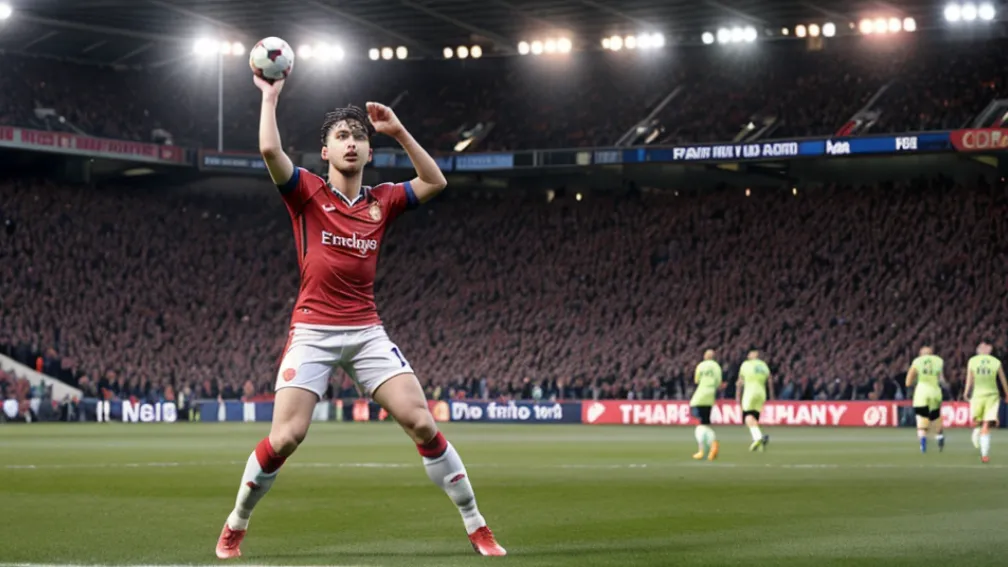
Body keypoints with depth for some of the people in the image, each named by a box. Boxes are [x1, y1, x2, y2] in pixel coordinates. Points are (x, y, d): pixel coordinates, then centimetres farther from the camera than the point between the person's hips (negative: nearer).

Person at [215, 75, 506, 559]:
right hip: (312, 332, -3)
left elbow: (434, 181, 8)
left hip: (367, 332, 3)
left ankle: (476, 527, 1)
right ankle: (234, 528, 10)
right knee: (285, 437, -13)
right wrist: (270, 96, -4)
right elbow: (270, 149, -14)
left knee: (422, 423, -8)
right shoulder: (307, 193, 1)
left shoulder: (381, 201, 11)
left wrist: (398, 131, 5)